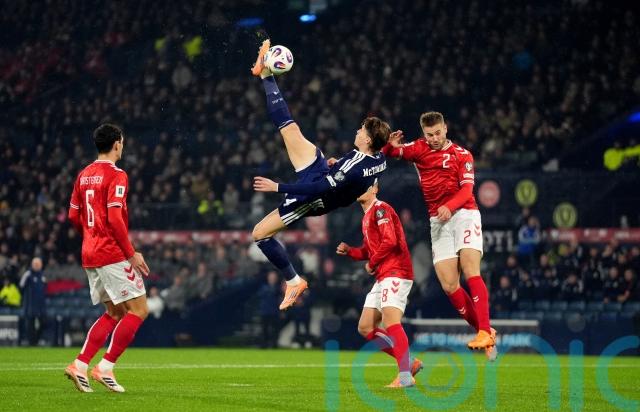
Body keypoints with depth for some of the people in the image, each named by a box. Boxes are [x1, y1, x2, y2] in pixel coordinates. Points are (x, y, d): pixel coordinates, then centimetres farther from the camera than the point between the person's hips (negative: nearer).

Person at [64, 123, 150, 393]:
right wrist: (131, 253, -15)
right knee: (139, 310, -3)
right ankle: (105, 368, -8)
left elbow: (73, 216, 16)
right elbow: (115, 218, -20)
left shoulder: (84, 175, 13)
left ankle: (79, 365, 4)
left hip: (90, 255, 9)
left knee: (115, 313, 15)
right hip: (113, 255, -9)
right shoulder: (116, 176, -12)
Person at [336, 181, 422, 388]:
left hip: (396, 272, -11)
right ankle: (409, 363, 9)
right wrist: (349, 251, 9)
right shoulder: (367, 216, 21)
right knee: (365, 328, 7)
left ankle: (405, 376, -27)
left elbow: (390, 241, -20)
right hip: (382, 277, 11)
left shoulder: (380, 209, -8)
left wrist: (372, 263, -9)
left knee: (390, 319, -23)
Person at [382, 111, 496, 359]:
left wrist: (449, 206, -28)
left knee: (471, 271, -22)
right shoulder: (419, 149, 11)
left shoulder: (462, 155, 2)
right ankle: (485, 334, 3)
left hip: (464, 214, -3)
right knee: (449, 285, -7)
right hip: (438, 220, 3)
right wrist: (391, 145, -11)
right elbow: (387, 153, 13)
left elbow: (466, 189, -9)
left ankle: (485, 332, -26)